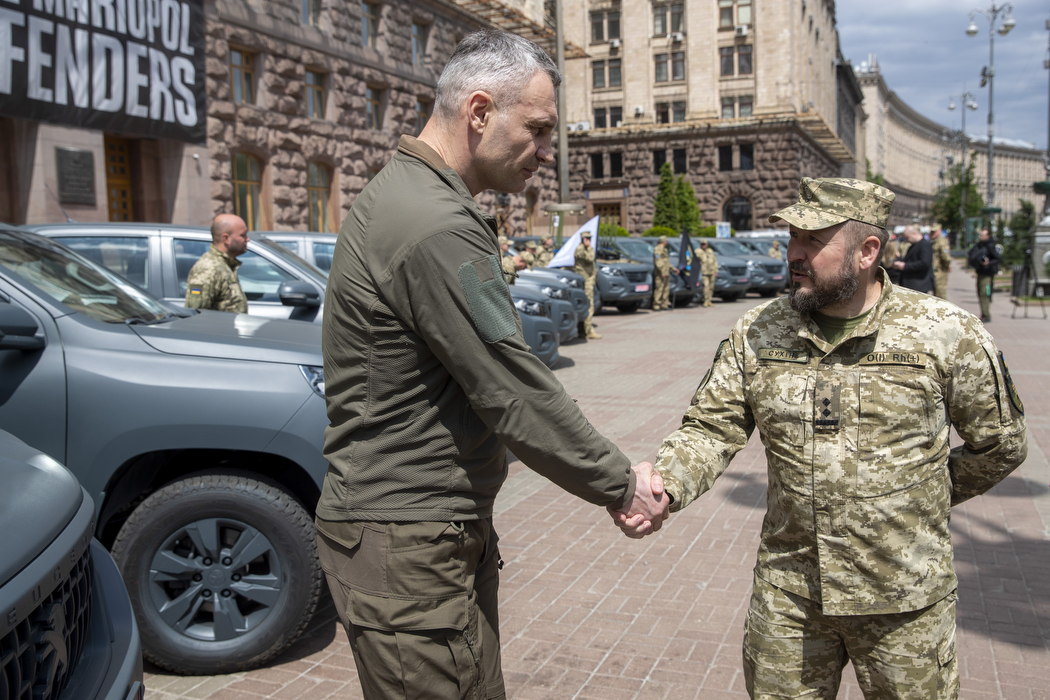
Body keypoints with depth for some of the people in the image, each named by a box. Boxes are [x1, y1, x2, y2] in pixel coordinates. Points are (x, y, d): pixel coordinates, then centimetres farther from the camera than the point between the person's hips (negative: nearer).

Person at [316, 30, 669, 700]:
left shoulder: (407, 194, 12)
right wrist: (624, 484, -6)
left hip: (447, 525, 10)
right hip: (405, 544, -10)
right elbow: (516, 395, -21)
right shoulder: (435, 228, -23)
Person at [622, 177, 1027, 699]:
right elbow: (710, 429, -4)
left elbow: (1000, 444, 6)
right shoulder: (756, 335, -1)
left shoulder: (948, 335, -7)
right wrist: (660, 486, -23)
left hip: (903, 602, -1)